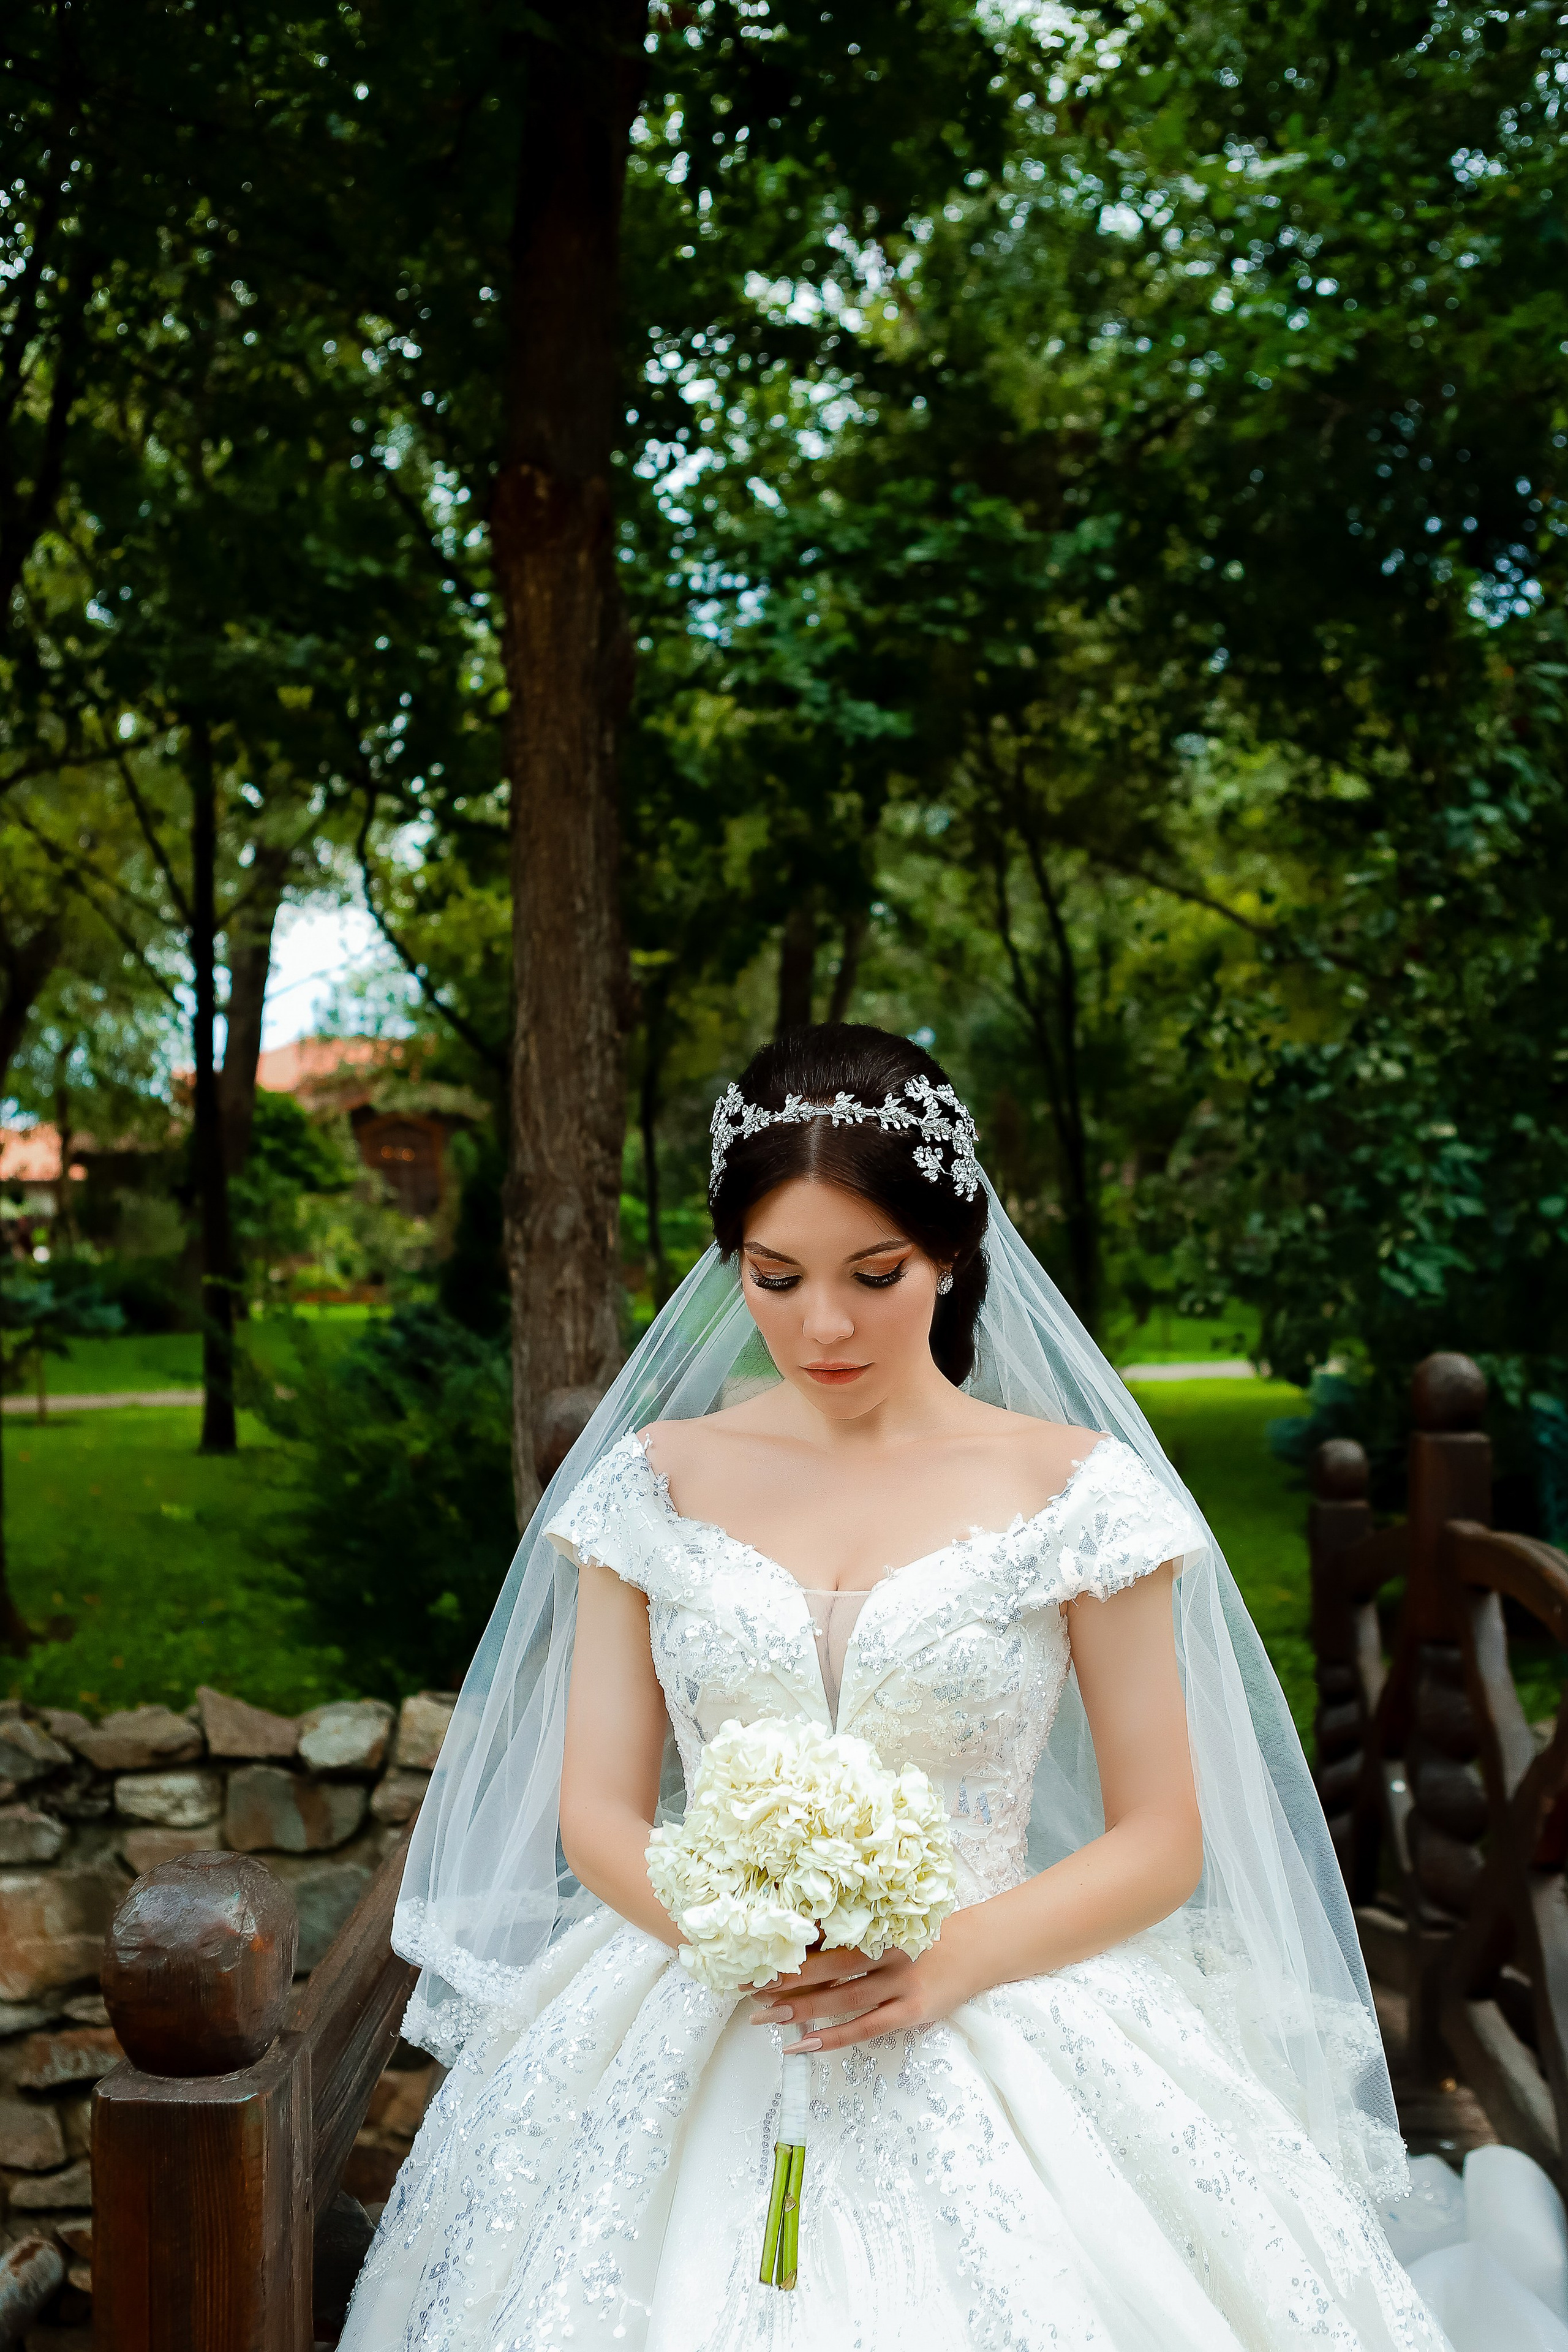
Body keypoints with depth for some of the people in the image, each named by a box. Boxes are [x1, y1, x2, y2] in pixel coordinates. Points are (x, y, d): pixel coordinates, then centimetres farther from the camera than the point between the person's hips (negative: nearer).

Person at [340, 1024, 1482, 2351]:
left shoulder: (1075, 1490, -2)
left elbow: (1163, 1841, 0)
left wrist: (952, 1959, -15)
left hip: (997, 2032, -1)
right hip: (701, 2041, 2)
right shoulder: (657, 1482, 4)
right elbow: (595, 1815, 5)